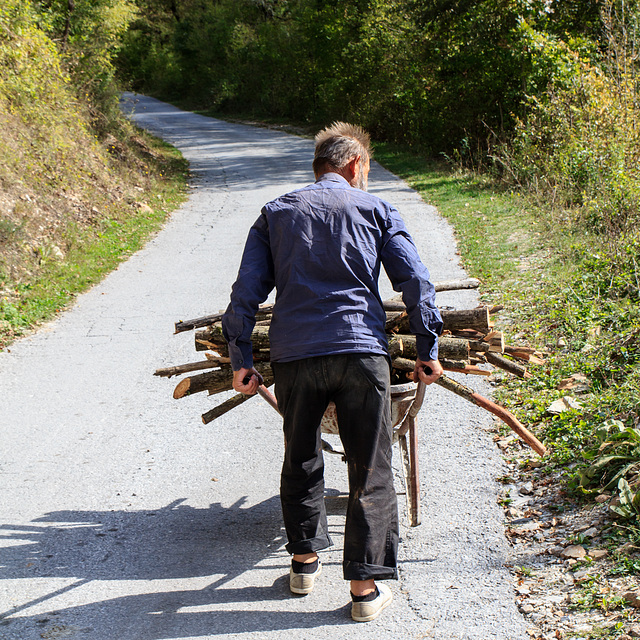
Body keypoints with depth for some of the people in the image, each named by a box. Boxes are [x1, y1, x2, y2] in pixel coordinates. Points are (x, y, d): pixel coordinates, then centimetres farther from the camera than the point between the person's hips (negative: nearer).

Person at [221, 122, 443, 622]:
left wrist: (240, 359, 13)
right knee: (369, 469, 5)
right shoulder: (375, 209, 11)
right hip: (361, 350, -2)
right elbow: (416, 283, 5)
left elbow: (246, 292, 10)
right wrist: (428, 350, 12)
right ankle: (365, 587, 7)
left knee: (301, 459, 21)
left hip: (293, 354, 2)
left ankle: (305, 560, 32)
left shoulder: (276, 213, 17)